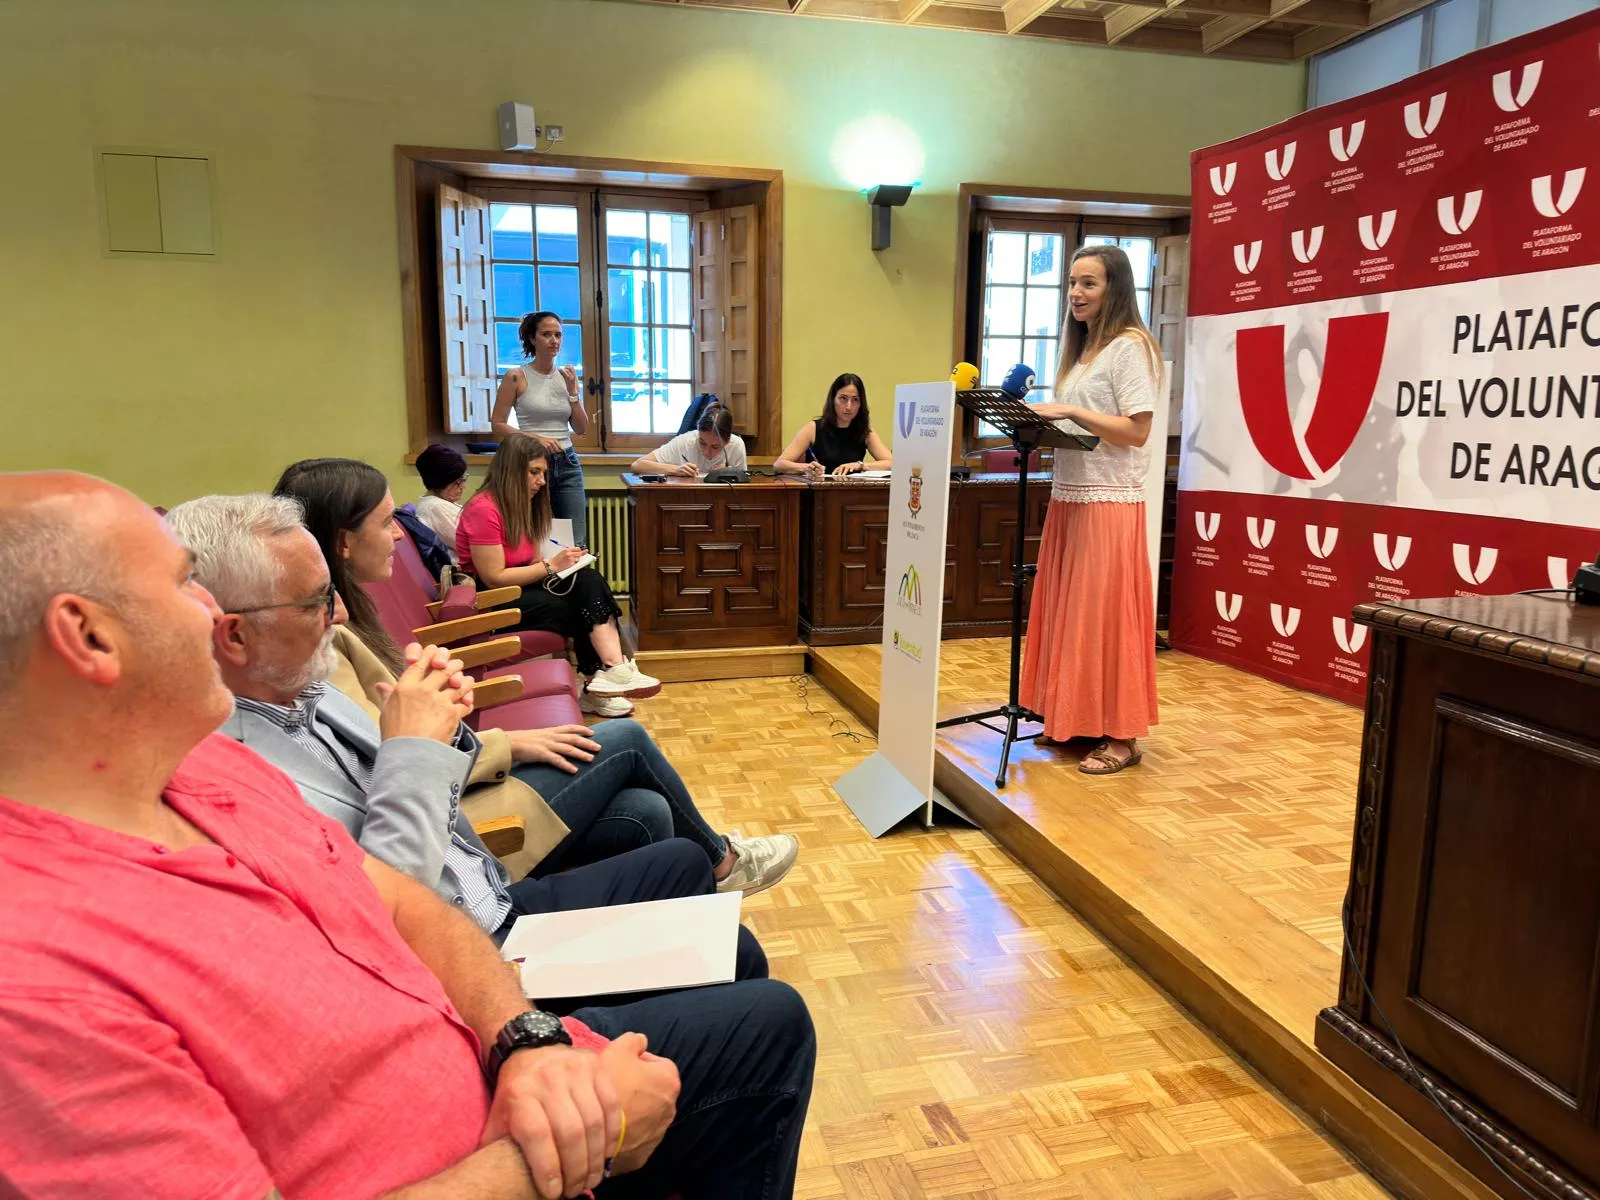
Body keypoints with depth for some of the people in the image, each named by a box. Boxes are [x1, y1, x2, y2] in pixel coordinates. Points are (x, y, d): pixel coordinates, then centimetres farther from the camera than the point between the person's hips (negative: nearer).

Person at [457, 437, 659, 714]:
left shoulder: (521, 505, 12)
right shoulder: (483, 509, -17)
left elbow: (525, 562, 8)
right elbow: (494, 579, -20)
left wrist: (561, 561, -11)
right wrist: (550, 566, -19)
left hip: (518, 588, 8)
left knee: (590, 580, -19)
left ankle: (614, 670, -30)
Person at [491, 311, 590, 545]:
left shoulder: (567, 376, 9)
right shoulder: (516, 377, -3)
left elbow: (582, 429, 8)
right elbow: (497, 425, -4)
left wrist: (572, 391, -2)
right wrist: (535, 438, -16)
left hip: (567, 464, 4)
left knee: (576, 543, 1)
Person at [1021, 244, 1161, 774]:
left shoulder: (1130, 346, -7)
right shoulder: (1083, 349, 19)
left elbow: (1136, 431, -15)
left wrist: (1068, 411, -18)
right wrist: (1043, 424, 3)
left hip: (1109, 503, -8)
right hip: (1068, 497, 8)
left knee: (1105, 615, -5)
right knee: (1071, 612, 9)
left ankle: (1121, 735, 3)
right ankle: (1076, 718, 18)